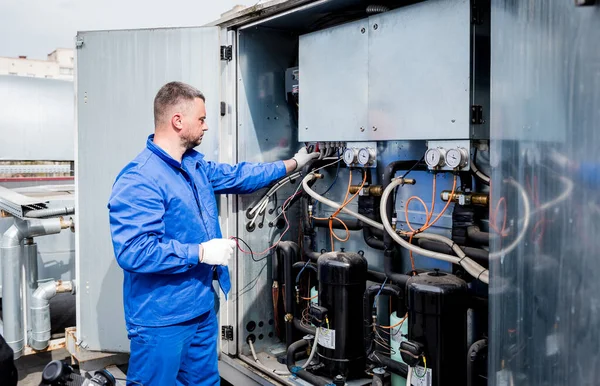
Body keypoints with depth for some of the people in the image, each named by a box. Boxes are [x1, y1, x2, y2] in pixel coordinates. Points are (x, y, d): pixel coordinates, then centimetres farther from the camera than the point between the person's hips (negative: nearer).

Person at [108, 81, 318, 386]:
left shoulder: (196, 165, 8)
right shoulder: (139, 180, -23)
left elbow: (237, 176, 23)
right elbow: (133, 251, -30)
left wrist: (293, 163, 28)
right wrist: (200, 252, -24)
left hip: (202, 309, 9)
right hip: (162, 321, -9)